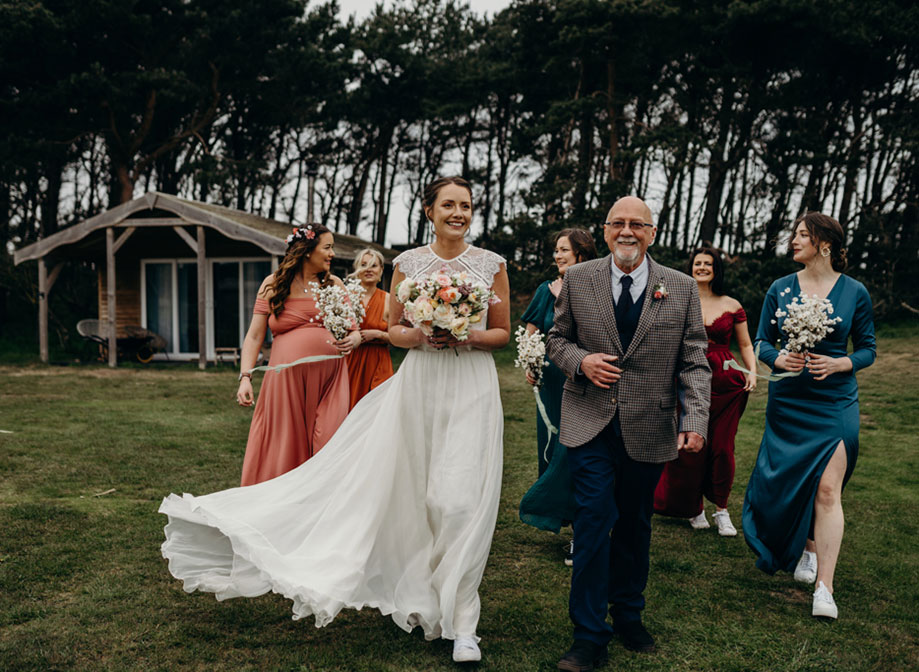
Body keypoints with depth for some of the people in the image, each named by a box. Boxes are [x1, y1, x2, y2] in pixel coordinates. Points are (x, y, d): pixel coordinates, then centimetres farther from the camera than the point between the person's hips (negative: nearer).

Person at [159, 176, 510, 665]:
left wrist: (467, 336, -11)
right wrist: (421, 335, -11)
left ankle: (460, 621, 6)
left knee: (459, 499, -6)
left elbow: (502, 333, 8)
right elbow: (394, 330, 10)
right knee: (415, 491, 5)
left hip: (471, 385, -1)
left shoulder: (492, 264, 3)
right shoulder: (408, 262, 6)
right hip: (419, 382, 2)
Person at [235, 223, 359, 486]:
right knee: (283, 451, 2)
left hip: (329, 378, 2)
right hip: (287, 376, -2)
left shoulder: (334, 284, 13)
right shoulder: (273, 284, 6)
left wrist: (354, 338, -7)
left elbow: (353, 328, 17)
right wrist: (245, 377, -8)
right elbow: (254, 336, 3)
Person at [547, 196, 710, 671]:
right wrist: (580, 361, -10)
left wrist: (695, 419, -8)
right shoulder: (577, 279, 3)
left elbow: (693, 362, 2)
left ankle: (628, 615, 32)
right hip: (590, 424, -1)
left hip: (649, 430, 1)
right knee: (593, 521, -6)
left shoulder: (682, 289, 3)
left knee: (635, 525, 13)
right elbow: (557, 339, 11)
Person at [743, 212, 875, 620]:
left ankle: (824, 587, -6)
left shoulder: (855, 292, -1)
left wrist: (838, 364, -15)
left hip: (834, 400, -2)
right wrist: (779, 359, -15)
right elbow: (762, 341, 6)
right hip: (787, 399, 2)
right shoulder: (780, 289, 3)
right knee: (788, 483, 10)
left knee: (827, 489, -9)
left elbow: (868, 349, 4)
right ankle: (805, 548, 39)